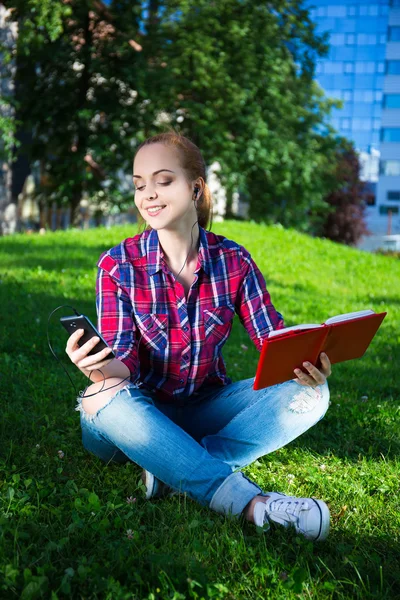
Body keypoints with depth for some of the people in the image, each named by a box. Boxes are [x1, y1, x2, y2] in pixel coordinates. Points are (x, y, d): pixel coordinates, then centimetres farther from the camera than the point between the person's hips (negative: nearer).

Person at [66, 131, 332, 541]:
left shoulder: (233, 261, -4)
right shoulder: (117, 265, -8)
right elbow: (124, 354, -14)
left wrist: (305, 365, -31)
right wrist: (103, 369, -39)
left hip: (206, 408, 2)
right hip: (143, 414, -1)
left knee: (309, 393, -19)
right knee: (101, 397, -36)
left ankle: (177, 471, -29)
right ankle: (250, 502, -40)